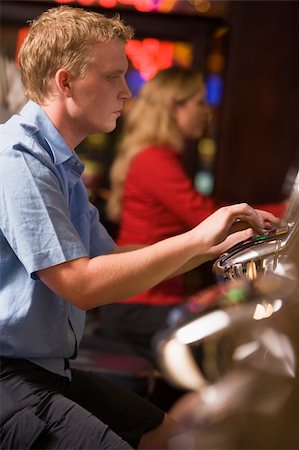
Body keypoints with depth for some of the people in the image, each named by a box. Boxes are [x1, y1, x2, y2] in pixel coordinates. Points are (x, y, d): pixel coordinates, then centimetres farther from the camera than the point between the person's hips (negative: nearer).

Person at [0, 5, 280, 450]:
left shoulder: (61, 163, 13)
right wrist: (196, 238, -17)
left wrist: (216, 245, 6)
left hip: (52, 370, 10)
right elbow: (81, 285, -24)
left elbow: (111, 259, 16)